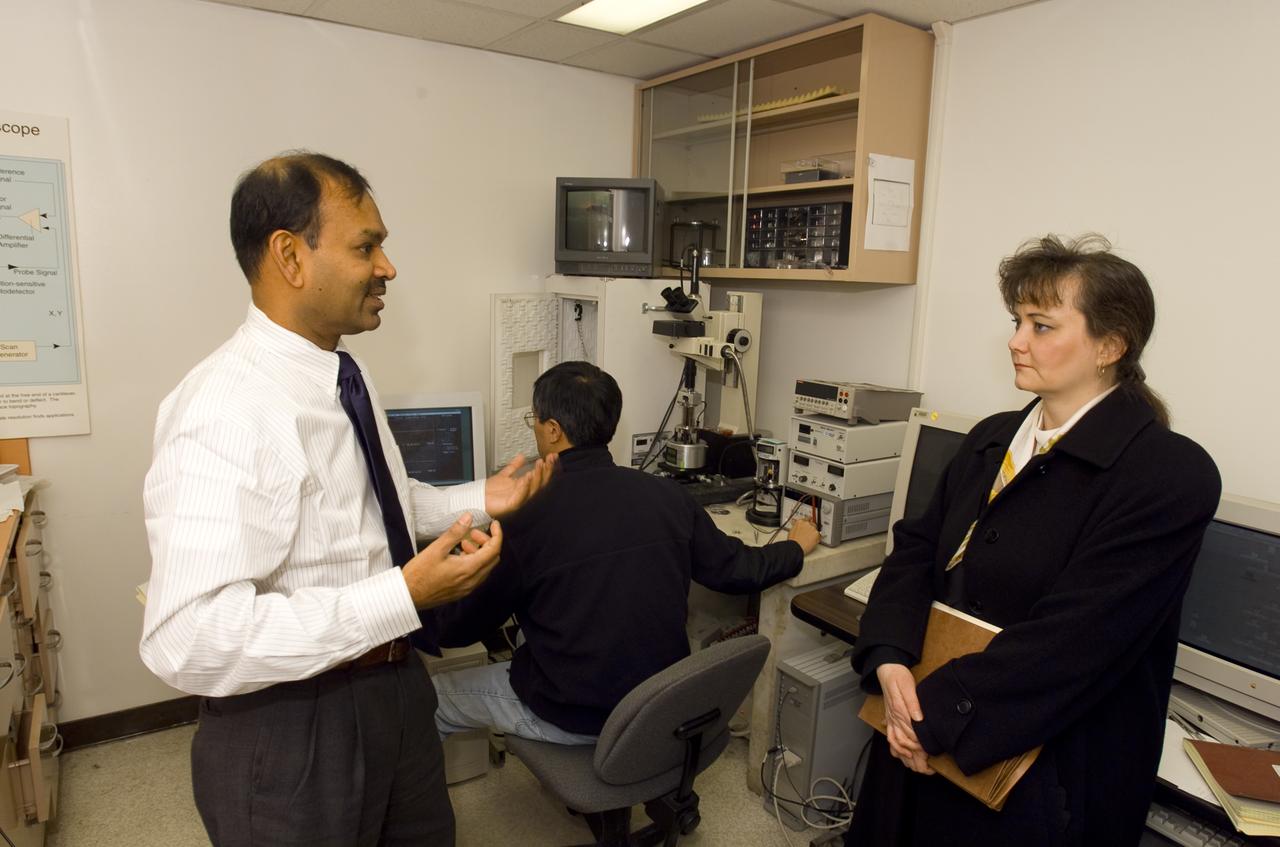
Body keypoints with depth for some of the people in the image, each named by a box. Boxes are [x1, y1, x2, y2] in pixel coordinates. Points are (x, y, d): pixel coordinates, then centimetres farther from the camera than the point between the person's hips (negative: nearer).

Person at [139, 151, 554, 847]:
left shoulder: (342, 377, 4)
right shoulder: (225, 410, -26)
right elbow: (189, 639, -30)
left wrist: (479, 499, 4)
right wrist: (404, 596, -32)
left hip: (393, 685, 9)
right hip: (292, 728, -8)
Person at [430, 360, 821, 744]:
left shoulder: (525, 516, -21)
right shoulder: (667, 495, -10)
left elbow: (457, 629, -9)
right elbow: (738, 569, 2)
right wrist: (797, 546, 22)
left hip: (572, 717, -5)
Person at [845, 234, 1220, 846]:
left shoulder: (1171, 475, -16)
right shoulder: (991, 440, 6)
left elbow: (1074, 635, -23)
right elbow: (917, 549, 1)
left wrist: (935, 715, -22)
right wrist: (890, 660, -15)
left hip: (1045, 780, -6)